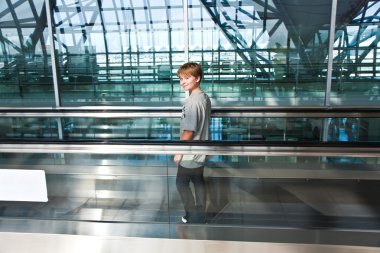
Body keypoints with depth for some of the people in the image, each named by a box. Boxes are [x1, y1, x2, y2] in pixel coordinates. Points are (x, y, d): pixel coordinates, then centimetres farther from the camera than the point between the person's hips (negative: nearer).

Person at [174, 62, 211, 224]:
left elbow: (189, 131, -23)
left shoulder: (192, 101, -25)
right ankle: (200, 216, 31)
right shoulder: (204, 97, 4)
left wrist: (179, 152, -12)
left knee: (181, 183, 9)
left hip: (190, 153, -9)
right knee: (198, 182, 18)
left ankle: (192, 217, 20)